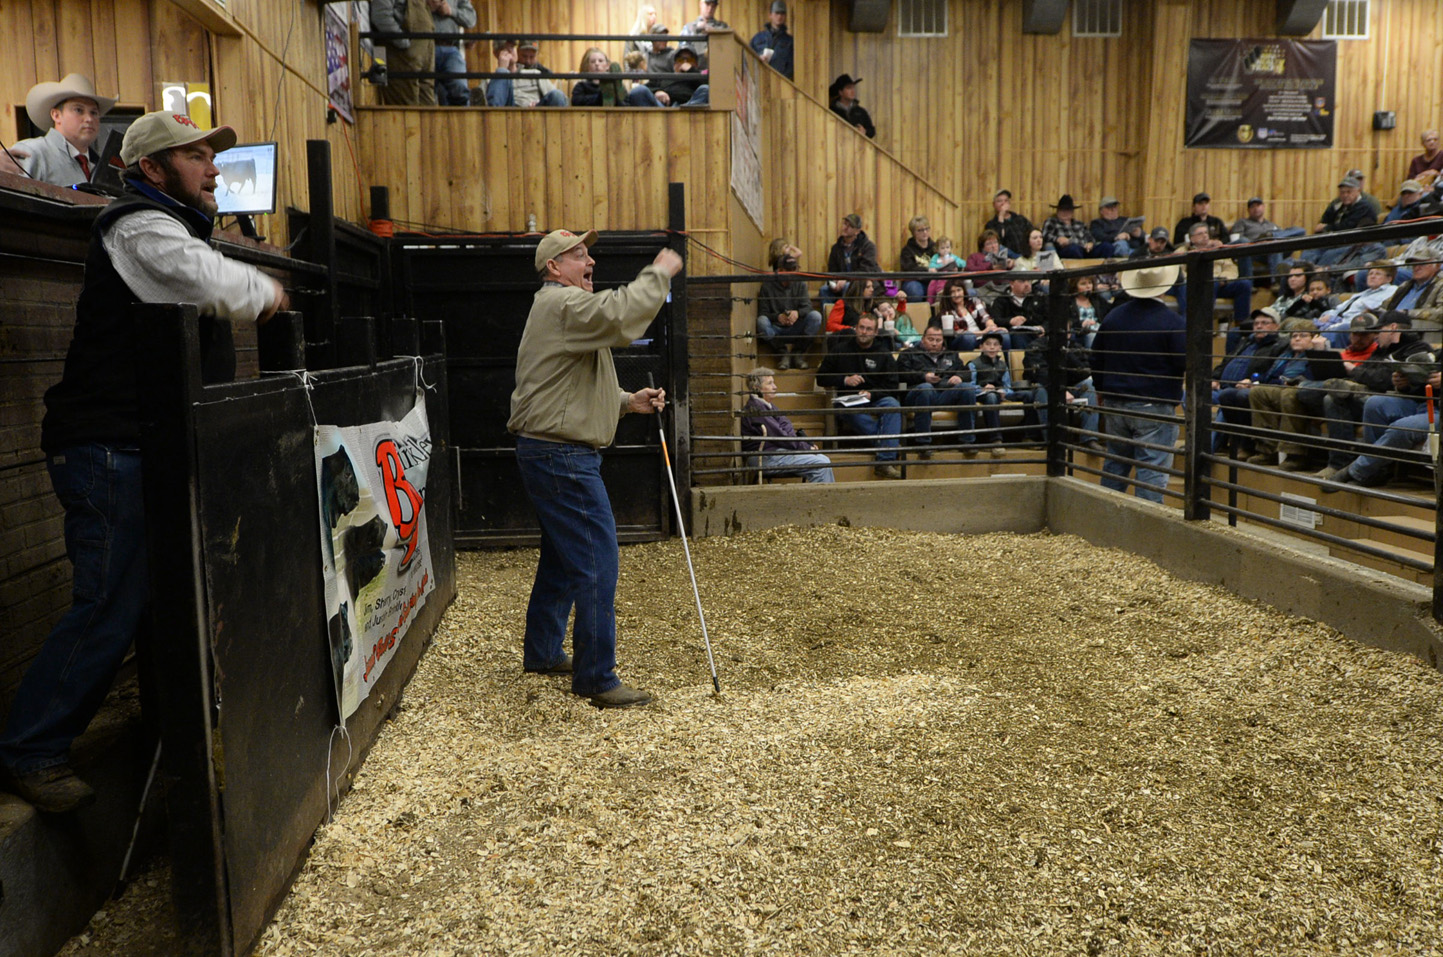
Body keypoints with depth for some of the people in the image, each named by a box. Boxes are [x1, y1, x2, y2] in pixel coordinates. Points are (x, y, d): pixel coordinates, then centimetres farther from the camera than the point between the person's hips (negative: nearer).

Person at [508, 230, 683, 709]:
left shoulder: (563, 307, 23)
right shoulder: (562, 303, -12)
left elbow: (580, 389, 25)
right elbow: (619, 314, -32)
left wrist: (628, 401, 10)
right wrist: (658, 273, -18)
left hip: (556, 456, 11)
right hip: (562, 458, -11)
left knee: (561, 559, 20)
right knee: (596, 563, -9)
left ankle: (542, 653, 34)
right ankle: (596, 678, -3)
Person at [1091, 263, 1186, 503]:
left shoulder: (1113, 316, 5)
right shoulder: (1172, 321, -13)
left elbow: (1096, 357, 12)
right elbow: (1185, 362, -14)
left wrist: (1101, 389, 24)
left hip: (1115, 403, 6)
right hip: (1155, 406, -6)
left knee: (1115, 462, 18)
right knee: (1151, 469, -2)